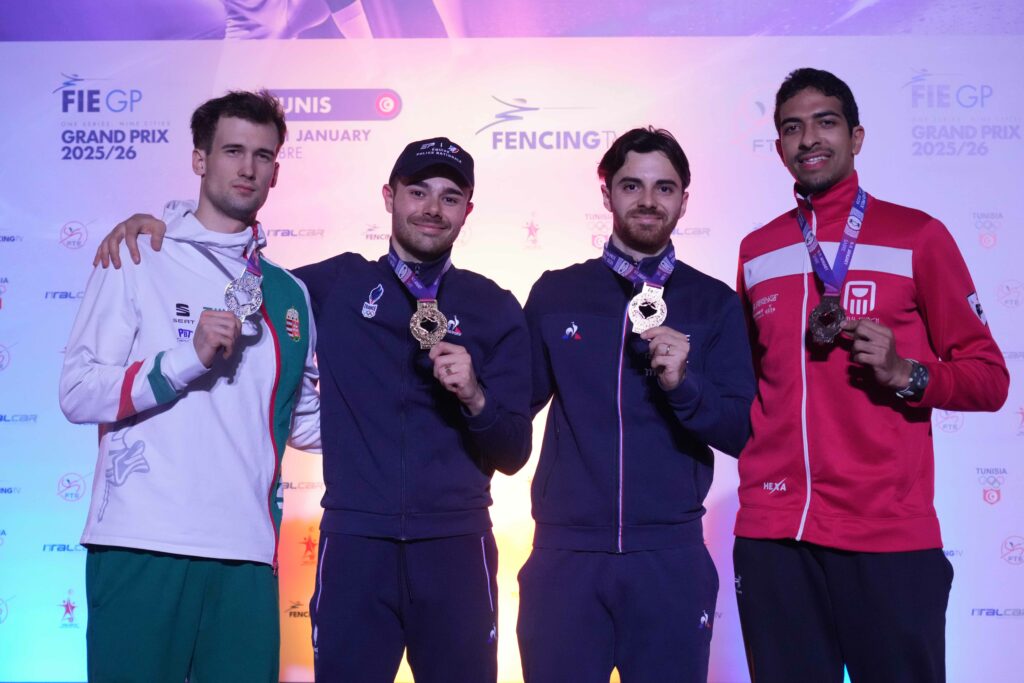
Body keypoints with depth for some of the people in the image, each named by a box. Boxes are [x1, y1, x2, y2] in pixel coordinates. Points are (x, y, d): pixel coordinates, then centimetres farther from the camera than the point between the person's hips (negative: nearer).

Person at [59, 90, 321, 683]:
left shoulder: (288, 292, 15)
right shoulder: (138, 262, 3)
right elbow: (77, 394, -4)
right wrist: (187, 358, -15)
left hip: (247, 552, 4)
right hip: (142, 544, -3)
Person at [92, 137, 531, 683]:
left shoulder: (495, 309, 6)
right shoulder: (338, 284, 7)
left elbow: (513, 455, 6)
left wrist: (475, 397, -14)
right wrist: (153, 223, 6)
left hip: (456, 547, 0)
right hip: (355, 541, 0)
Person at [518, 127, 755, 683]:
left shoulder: (715, 304, 4)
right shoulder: (555, 293, 6)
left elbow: (742, 433, 0)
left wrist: (684, 384, -16)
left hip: (671, 555, 0)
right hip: (565, 552, 0)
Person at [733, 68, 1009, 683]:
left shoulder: (916, 236, 2)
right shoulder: (756, 251, 13)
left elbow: (989, 378, 2)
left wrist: (906, 373, -14)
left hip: (890, 535, -3)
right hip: (771, 534, 3)